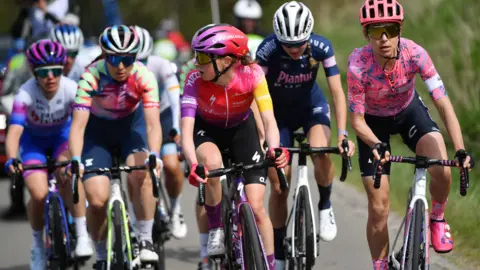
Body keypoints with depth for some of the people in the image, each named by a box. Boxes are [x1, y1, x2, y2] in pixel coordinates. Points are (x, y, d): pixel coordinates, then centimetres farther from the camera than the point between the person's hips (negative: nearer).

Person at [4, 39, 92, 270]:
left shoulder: (71, 89, -29)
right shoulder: (26, 93, -32)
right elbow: (14, 131, -40)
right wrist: (12, 160, -58)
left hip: (62, 135, 0)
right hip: (34, 139, 0)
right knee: (39, 195, -19)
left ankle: (82, 235, -23)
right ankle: (38, 243, 9)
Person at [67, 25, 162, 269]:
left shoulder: (143, 77, -27)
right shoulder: (92, 77, -29)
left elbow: (153, 123, -33)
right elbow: (78, 124, -33)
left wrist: (154, 155, -51)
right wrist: (75, 160, -49)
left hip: (131, 125, 0)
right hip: (98, 131, 0)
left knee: (141, 175, -30)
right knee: (97, 200, -15)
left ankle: (145, 241, -13)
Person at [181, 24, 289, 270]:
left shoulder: (252, 74, -30)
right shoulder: (196, 80, -31)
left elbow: (269, 120, -34)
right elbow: (186, 130, -38)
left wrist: (274, 149, -55)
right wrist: (193, 164, -57)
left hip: (241, 129, 1)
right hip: (207, 131, -1)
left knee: (256, 207, -10)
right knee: (212, 163, -37)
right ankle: (215, 230, -16)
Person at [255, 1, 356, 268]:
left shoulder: (321, 47, -25)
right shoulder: (267, 50, -29)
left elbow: (337, 91, -24)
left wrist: (342, 133, -35)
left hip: (311, 106, 0)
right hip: (279, 112, 0)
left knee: (321, 152, -32)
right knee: (279, 186, -3)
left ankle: (325, 207, -5)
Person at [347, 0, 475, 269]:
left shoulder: (415, 54, -30)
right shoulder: (359, 65, -32)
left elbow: (444, 105, -31)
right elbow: (357, 120, -22)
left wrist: (461, 150, -43)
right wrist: (376, 145, -42)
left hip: (409, 111, 1)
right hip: (373, 122, -1)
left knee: (442, 171, -25)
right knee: (379, 207, -4)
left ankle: (437, 219, 5)